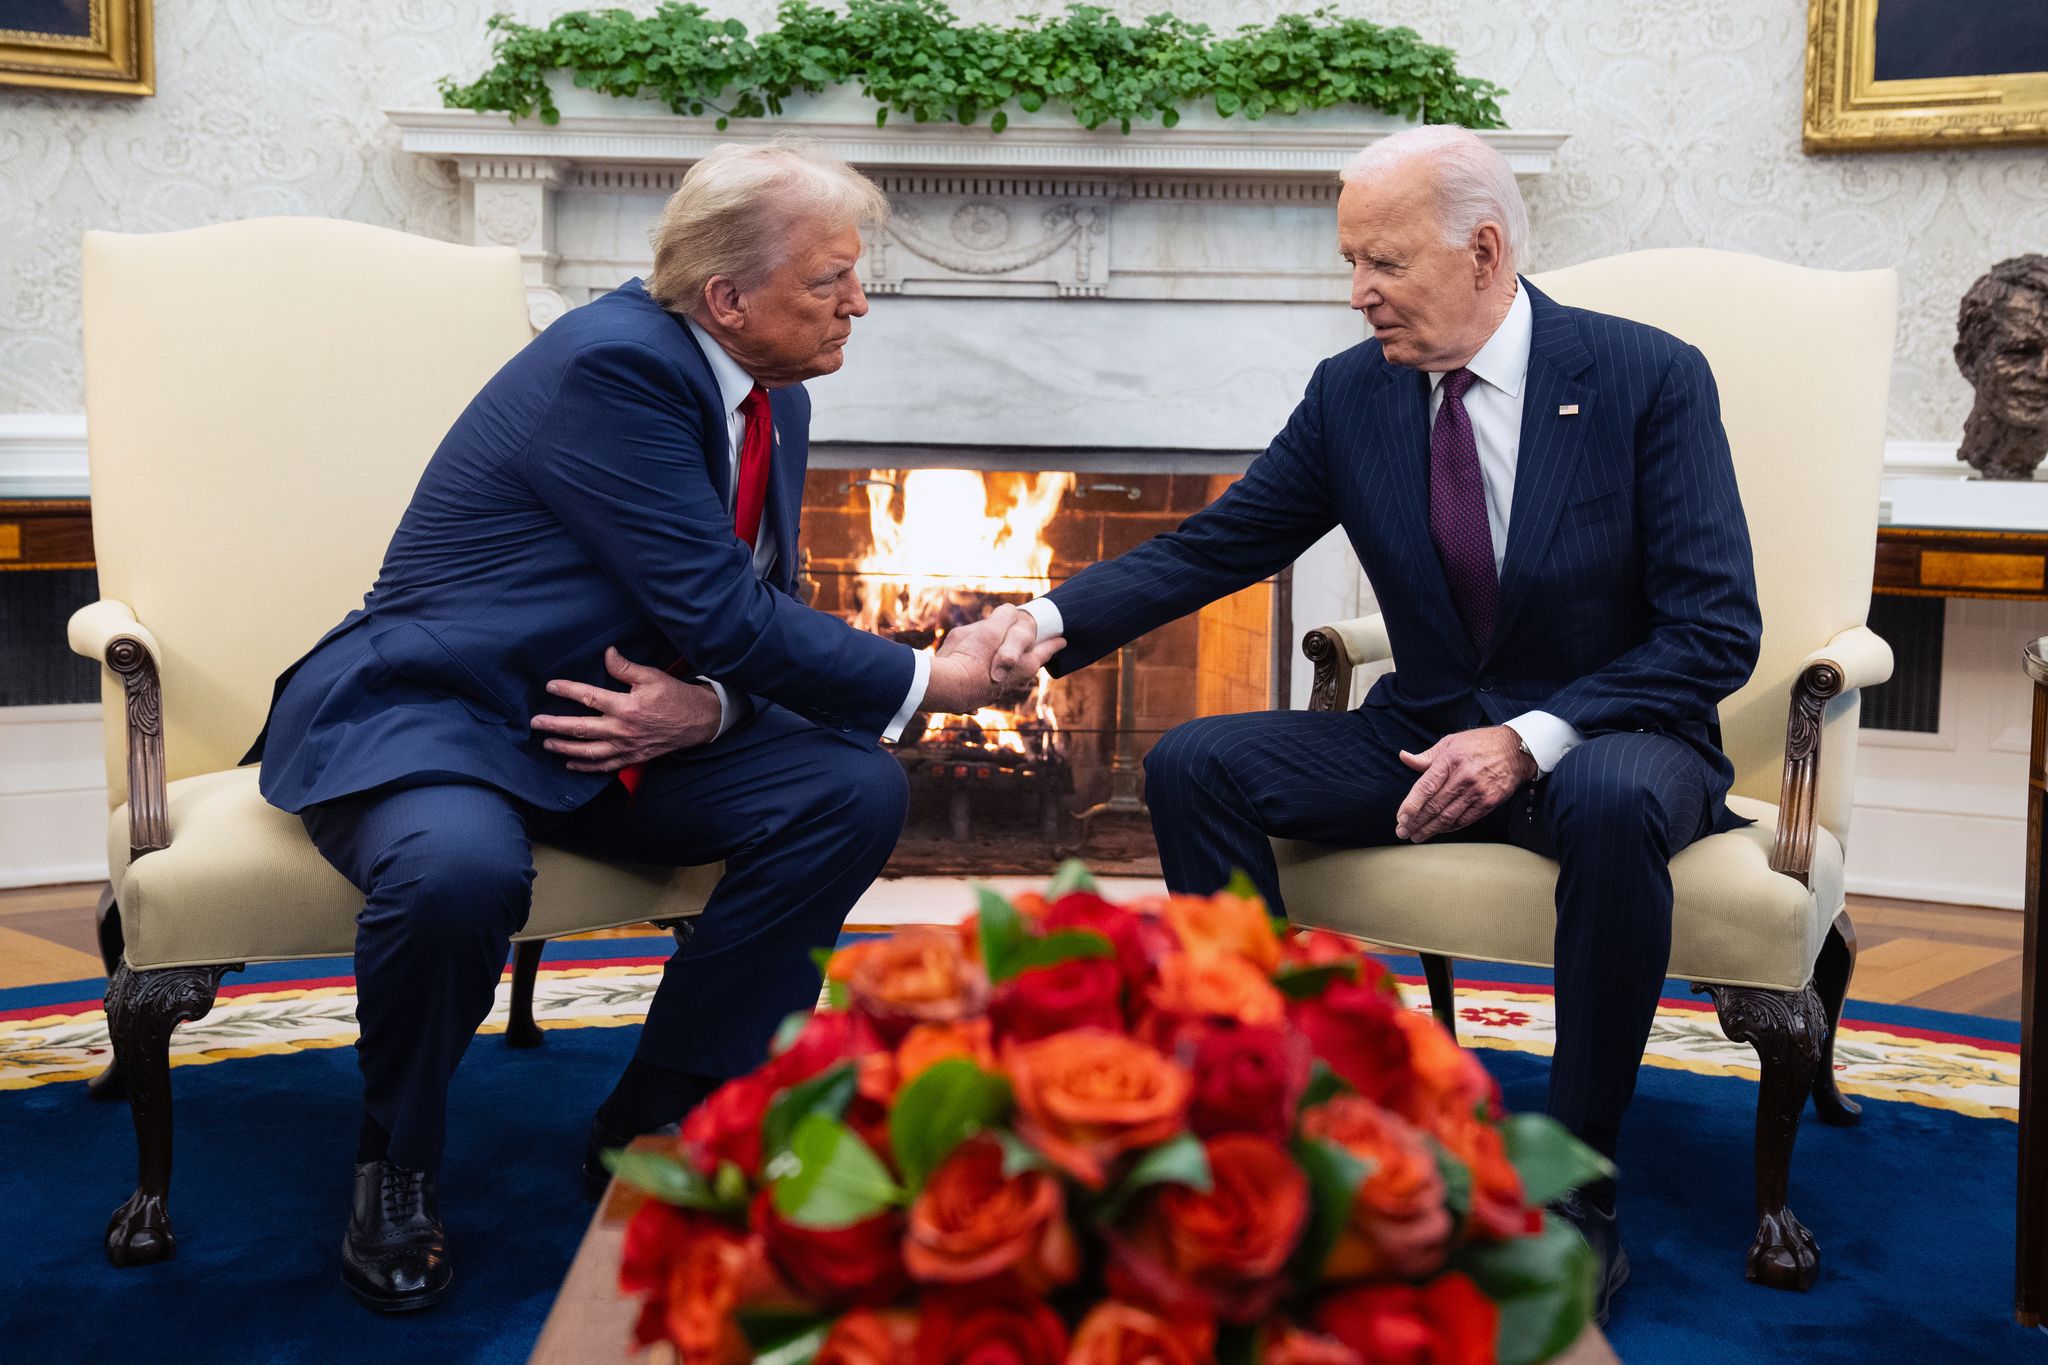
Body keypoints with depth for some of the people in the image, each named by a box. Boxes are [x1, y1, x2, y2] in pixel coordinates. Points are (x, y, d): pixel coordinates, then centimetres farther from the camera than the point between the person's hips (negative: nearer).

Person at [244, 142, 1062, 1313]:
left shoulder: (775, 401, 5)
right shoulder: (615, 363, -22)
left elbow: (759, 617, 8)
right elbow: (717, 609, -25)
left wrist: (708, 706, -17)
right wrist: (930, 681, -17)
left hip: (630, 725, 8)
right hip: (420, 713, -8)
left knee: (856, 790, -11)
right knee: (462, 867, -39)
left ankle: (657, 1125, 1)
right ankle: (397, 1169, -7)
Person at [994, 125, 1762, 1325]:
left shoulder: (1650, 378, -11)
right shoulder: (1351, 393, 1)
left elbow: (1717, 633, -13)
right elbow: (1212, 548, 3)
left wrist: (1532, 738, -25)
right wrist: (1053, 620, -14)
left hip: (1609, 738, -4)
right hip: (1428, 736, 4)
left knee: (1611, 802, -39)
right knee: (1193, 764, -15)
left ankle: (1578, 1191, -23)